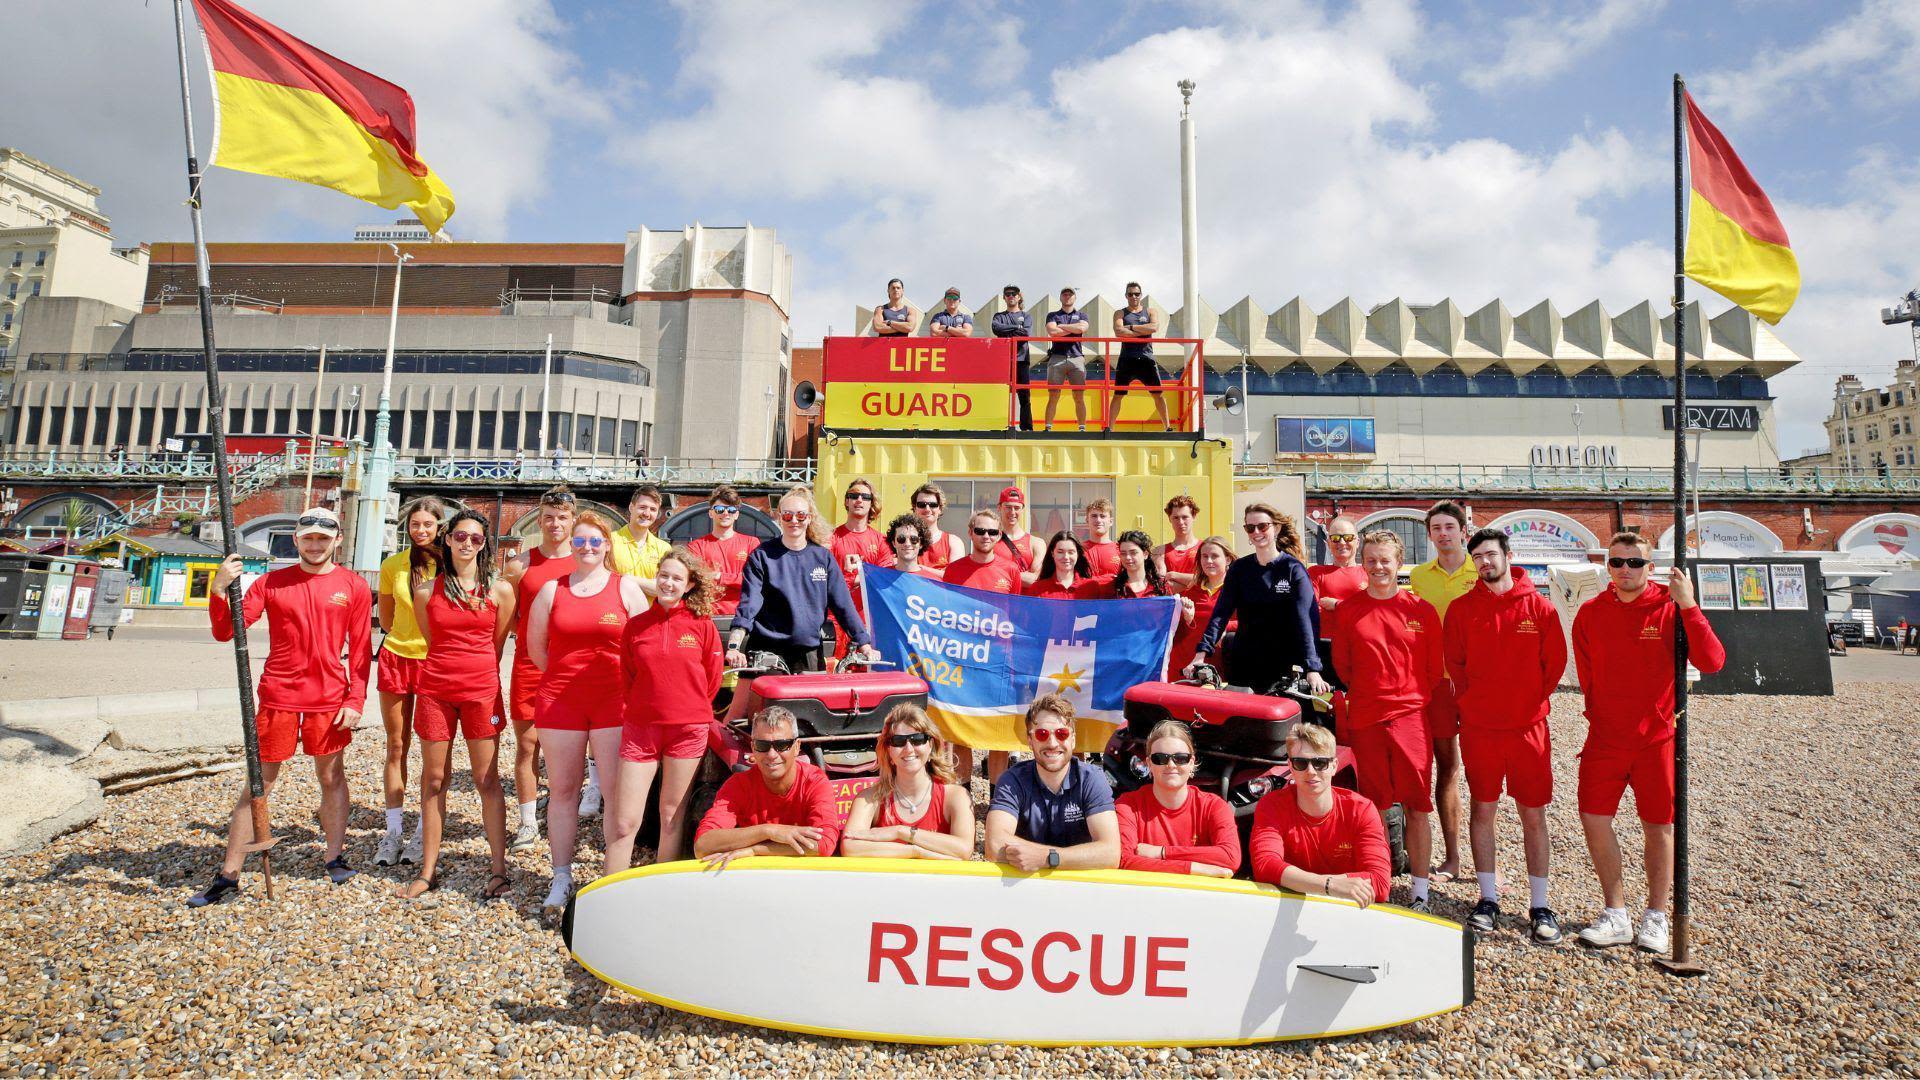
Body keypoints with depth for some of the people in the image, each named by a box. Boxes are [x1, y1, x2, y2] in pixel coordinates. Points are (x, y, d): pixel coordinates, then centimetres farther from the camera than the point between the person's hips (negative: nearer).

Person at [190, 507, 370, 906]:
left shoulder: (354, 586, 1)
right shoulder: (271, 583, 3)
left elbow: (361, 648, 3)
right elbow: (224, 632, 0)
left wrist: (355, 699, -3)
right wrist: (219, 589, -16)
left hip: (330, 701, 0)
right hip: (277, 698, 0)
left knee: (331, 776, 12)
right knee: (259, 782, 6)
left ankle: (336, 857, 23)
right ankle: (229, 874, 14)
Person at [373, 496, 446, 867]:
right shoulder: (393, 564, 4)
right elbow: (386, 620, 14)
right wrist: (413, 631, 5)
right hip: (397, 658, 3)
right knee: (396, 747, 8)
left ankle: (424, 833, 13)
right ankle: (393, 831, 17)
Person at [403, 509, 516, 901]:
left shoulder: (500, 589, 1)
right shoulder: (427, 591, 4)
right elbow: (432, 641, 15)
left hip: (482, 690, -1)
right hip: (435, 689, 2)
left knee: (487, 780, 2)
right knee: (433, 780, 8)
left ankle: (499, 870, 9)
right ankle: (428, 871, 19)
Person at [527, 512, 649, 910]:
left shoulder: (626, 587, 3)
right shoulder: (552, 589, 9)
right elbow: (535, 645, 14)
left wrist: (627, 685, 1)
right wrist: (564, 679, 10)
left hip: (614, 701, -2)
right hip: (559, 701, 2)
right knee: (562, 789, 8)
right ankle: (562, 878, 19)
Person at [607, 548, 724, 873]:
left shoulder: (702, 625, -2)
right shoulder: (636, 625, 3)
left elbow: (712, 679, 6)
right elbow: (627, 677, 12)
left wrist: (689, 709, 10)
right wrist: (643, 707, 9)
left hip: (688, 730, -1)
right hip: (639, 727, 1)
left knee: (672, 816, 9)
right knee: (624, 821, -1)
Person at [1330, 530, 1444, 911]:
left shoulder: (1421, 610, 3)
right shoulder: (1347, 611, 3)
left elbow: (1435, 668, 9)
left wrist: (1413, 697, 5)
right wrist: (1370, 694, 8)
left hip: (1412, 716, 0)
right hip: (1365, 719, 1)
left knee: (1417, 807, 2)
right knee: (1375, 807, 7)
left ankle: (1420, 892, 14)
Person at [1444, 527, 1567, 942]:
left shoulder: (1539, 606, 0)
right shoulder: (1462, 608, 1)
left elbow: (1555, 661, 4)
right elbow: (1454, 662, 6)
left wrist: (1533, 701, 2)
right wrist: (1472, 701, 1)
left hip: (1528, 724, 0)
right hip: (1478, 725, 0)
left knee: (1534, 815, 5)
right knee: (1482, 809, 6)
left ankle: (1539, 905, 15)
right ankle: (1488, 898, 18)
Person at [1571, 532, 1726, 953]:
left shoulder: (1671, 608, -7)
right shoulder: (1591, 613, 1)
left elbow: (1712, 662, -20)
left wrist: (1688, 606, -25)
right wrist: (1602, 713, 9)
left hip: (1657, 737, -2)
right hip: (1604, 737, 3)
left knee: (1659, 826, 7)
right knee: (1594, 818, 0)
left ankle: (1655, 916, 23)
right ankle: (1615, 916, 15)